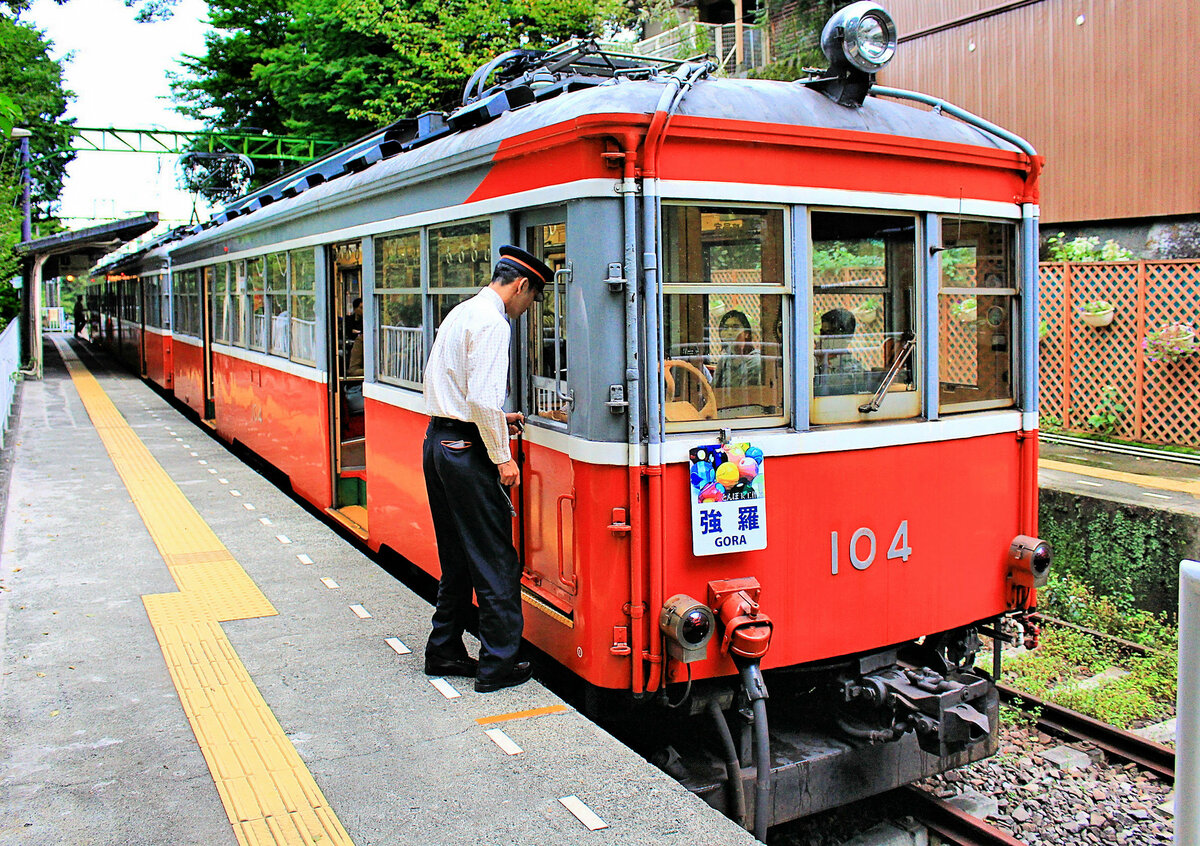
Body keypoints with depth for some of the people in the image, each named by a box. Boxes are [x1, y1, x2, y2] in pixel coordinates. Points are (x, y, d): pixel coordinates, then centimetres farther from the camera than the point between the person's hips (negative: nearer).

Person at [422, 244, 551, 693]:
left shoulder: (461, 313, 16)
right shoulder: (492, 322, -14)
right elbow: (483, 398, -22)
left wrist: (496, 419, 22)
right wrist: (502, 456, -15)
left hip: (438, 440, 10)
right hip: (467, 450, -10)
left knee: (457, 556, 18)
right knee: (496, 560, -1)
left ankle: (444, 651, 26)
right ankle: (499, 664, 6)